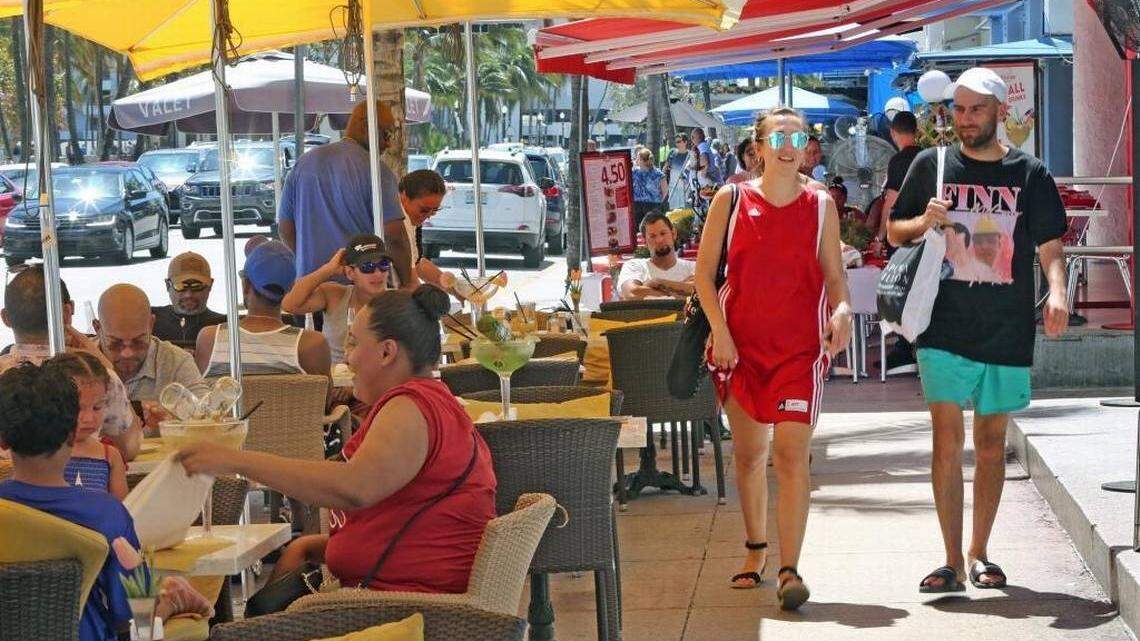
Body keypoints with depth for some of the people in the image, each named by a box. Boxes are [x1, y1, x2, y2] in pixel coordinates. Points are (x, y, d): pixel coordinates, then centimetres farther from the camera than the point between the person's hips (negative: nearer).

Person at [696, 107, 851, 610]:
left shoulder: (821, 206, 4)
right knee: (748, 454, 11)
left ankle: (789, 569, -11)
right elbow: (704, 273, 4)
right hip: (741, 344, 1)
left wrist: (842, 310, -14)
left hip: (799, 347, -1)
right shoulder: (731, 200, 2)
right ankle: (756, 550, 30)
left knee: (792, 456, -11)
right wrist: (720, 331, -7)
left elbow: (834, 276, 7)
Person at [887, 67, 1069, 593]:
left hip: (1007, 332, 1)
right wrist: (925, 222, -9)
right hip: (945, 328, -1)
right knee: (947, 439, -8)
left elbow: (1050, 246, 5)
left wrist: (1057, 292, -14)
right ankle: (952, 562, -4)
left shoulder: (1029, 175, 5)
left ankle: (979, 554, 22)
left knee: (992, 444, 10)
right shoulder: (932, 166, 6)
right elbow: (894, 233, 13)